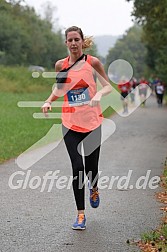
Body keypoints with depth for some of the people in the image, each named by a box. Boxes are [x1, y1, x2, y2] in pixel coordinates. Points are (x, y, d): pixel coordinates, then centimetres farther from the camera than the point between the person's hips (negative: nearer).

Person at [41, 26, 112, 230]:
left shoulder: (93, 62, -4)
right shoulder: (60, 65, 4)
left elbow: (108, 86, -1)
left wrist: (99, 95, -22)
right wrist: (48, 101, 0)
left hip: (92, 121, -1)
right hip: (70, 123, 1)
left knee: (91, 167, 4)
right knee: (77, 167, -9)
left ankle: (94, 188, 42)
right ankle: (80, 215, 2)